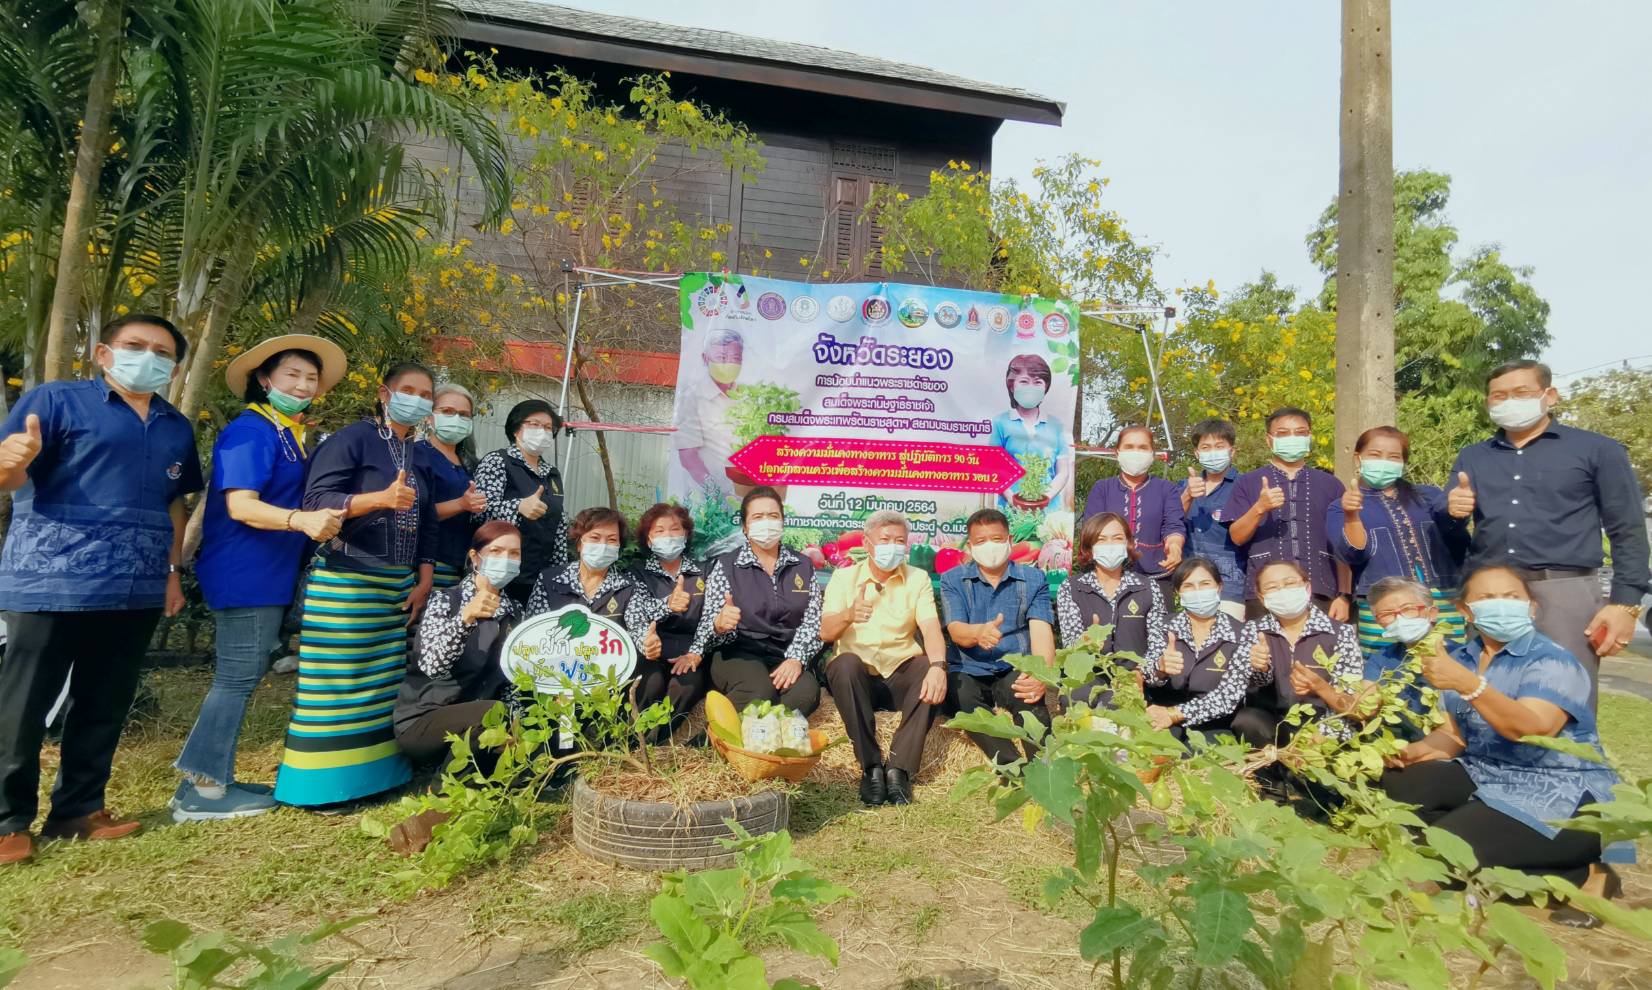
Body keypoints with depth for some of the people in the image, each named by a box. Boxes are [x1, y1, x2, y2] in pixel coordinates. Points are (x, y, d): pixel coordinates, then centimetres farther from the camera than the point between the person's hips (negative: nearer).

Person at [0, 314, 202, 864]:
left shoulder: (177, 429, 15)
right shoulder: (56, 400, 0)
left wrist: (172, 570, 14)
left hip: (135, 589, 5)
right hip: (53, 580, -5)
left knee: (105, 706, 11)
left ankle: (79, 810, 23)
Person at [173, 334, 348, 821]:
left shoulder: (296, 436, 14)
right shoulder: (251, 430, -13)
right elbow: (240, 505, -23)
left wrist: (326, 521, 10)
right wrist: (302, 520, -36)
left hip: (271, 574, 9)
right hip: (245, 574, -9)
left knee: (241, 677, 15)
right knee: (238, 676, -3)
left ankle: (209, 780, 25)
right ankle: (202, 791, 8)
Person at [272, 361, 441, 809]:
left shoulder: (420, 457, 15)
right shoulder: (352, 438, -6)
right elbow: (316, 499, -16)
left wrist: (423, 582, 10)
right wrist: (380, 498, -30)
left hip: (398, 586, 7)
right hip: (344, 582, -7)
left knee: (385, 681, 10)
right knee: (337, 682, -3)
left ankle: (373, 771, 20)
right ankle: (321, 781, 8)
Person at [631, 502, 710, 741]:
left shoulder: (703, 572, 14)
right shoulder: (639, 573, 10)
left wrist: (695, 654, -13)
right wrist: (667, 605, -30)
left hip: (689, 656, 1)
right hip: (652, 653, -1)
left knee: (689, 683, -30)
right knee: (652, 682, -32)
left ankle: (653, 742, -14)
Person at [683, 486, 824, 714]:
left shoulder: (803, 566, 12)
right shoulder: (725, 566, 5)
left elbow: (812, 621, 4)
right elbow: (709, 626, 0)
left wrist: (796, 658, -13)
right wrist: (720, 625, -24)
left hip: (787, 657, 3)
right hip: (739, 654, -3)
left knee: (807, 690, -31)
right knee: (761, 689, -36)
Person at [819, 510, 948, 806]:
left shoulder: (918, 579, 5)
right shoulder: (844, 576, 2)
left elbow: (931, 629, -11)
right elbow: (825, 633, -9)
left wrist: (938, 666, -33)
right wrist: (848, 615, -33)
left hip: (901, 675, 1)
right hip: (856, 676, -1)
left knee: (931, 668, -28)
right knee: (846, 662, -33)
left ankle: (899, 768, -24)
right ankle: (871, 767, -24)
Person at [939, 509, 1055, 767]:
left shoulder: (1034, 579, 6)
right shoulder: (952, 580, 5)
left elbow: (1041, 632, -8)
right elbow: (956, 631, -9)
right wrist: (979, 633, -36)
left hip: (1015, 670, 0)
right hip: (967, 671, 0)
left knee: (1029, 693, -35)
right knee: (960, 694, -34)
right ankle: (1011, 764, -38)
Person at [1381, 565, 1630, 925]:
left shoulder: (1552, 661, -12)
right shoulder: (1459, 658, 7)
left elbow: (1531, 730, -29)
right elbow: (1454, 733, 10)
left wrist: (1468, 684, -42)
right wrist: (1420, 749, -12)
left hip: (1559, 793, -6)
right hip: (1483, 775, 7)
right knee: (1395, 788, -14)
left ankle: (1581, 875, -4)